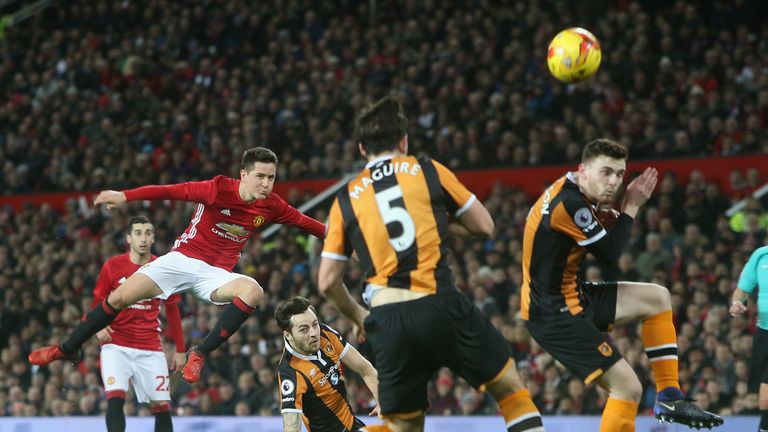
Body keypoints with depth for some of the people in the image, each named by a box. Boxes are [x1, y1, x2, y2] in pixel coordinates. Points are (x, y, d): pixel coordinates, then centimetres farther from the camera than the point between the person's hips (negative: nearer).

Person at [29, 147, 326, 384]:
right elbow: (173, 191, -23)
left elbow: (302, 221, 10)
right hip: (182, 259, -2)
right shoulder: (219, 189, -18)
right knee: (119, 297, -10)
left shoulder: (271, 206, -7)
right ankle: (67, 348, 12)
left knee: (253, 291, -31)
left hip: (216, 274, 2)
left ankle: (200, 353, -24)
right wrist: (124, 196, -31)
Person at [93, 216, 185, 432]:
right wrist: (98, 327, -14)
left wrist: (180, 350, 12)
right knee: (115, 398, -20)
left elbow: (172, 309, 12)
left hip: (150, 349, 2)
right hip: (116, 345, -2)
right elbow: (97, 303, 7)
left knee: (162, 405, -1)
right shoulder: (112, 266, -2)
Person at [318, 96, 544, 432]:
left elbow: (327, 283, 13)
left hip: (386, 320, 2)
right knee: (510, 388, 14)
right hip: (439, 304, -2)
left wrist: (357, 316, 30)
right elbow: (484, 226, 15)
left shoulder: (346, 200, 14)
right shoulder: (429, 171, 10)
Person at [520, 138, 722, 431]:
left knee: (657, 298, 15)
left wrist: (608, 219, -4)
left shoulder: (570, 191, 6)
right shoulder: (568, 203, -24)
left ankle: (669, 398, 13)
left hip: (571, 296, 11)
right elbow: (610, 254, -16)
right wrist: (631, 207, -6)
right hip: (555, 315, -11)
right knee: (628, 389, -12)